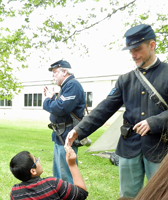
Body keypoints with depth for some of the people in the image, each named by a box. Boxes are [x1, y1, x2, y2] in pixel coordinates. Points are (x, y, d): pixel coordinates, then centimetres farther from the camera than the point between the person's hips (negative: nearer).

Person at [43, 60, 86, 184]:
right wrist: (51, 98, 9)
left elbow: (60, 109, -26)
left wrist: (47, 102, -7)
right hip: (60, 137, 11)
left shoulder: (73, 85, -16)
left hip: (67, 137, -11)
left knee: (66, 177, -3)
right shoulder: (66, 86, 16)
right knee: (58, 175, 22)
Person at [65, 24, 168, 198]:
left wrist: (154, 123, -21)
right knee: (127, 195, 11)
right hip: (129, 147, 3)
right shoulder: (125, 80, 8)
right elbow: (104, 109, 2)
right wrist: (79, 130, -7)